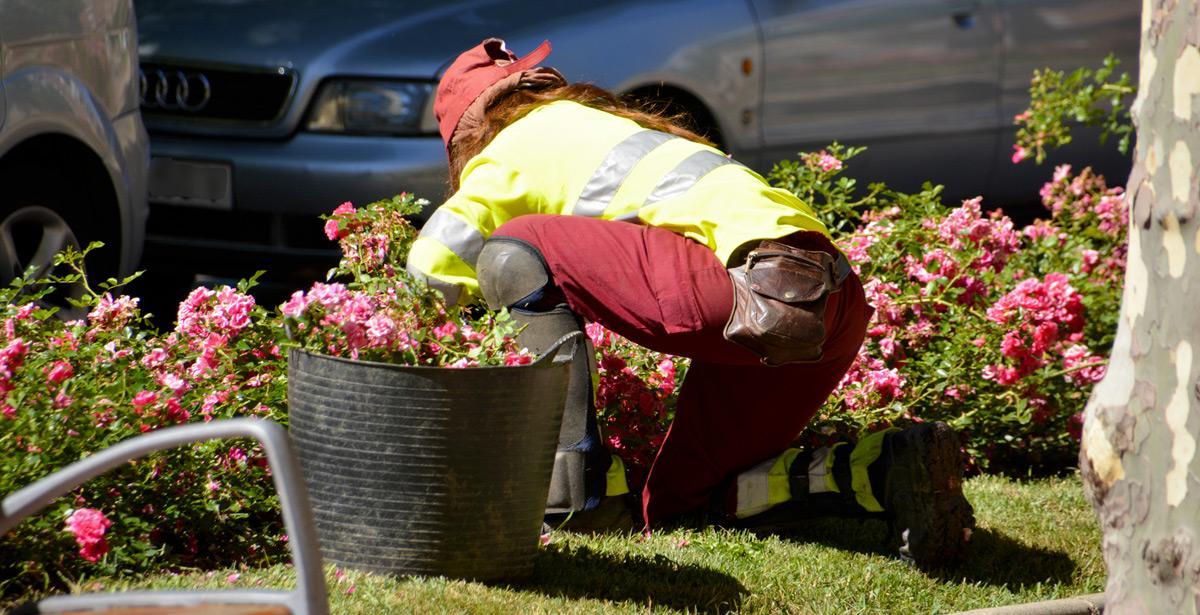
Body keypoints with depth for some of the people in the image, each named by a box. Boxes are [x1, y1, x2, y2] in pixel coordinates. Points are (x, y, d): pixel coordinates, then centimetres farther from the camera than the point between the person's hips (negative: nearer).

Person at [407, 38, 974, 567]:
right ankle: (891, 467, -2)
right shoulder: (602, 121, 38)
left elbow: (434, 260, 5)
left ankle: (573, 473, -4)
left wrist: (498, 291, 25)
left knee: (514, 250, 5)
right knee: (677, 503, 18)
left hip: (750, 280, -8)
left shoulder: (521, 140, 15)